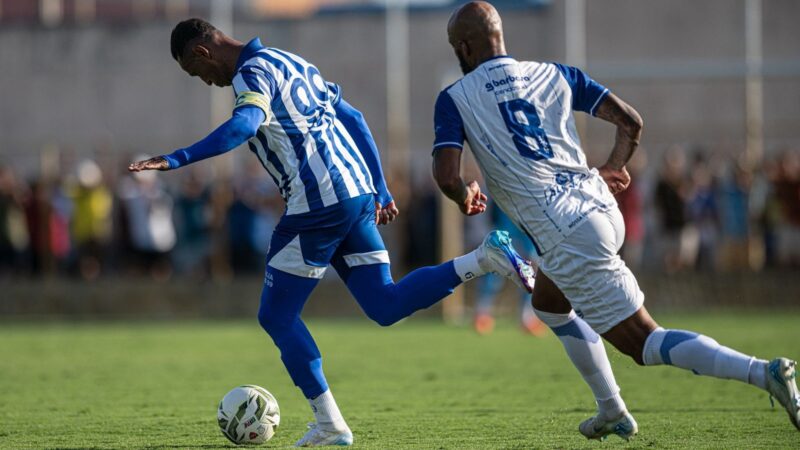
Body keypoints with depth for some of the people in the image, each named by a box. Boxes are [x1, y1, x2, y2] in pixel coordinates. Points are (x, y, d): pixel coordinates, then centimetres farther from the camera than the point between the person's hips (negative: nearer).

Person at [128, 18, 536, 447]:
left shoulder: (253, 72, -7)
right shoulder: (293, 64, 23)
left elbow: (245, 123, -29)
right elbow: (353, 119, 25)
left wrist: (177, 159, -31)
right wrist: (380, 191, 26)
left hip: (317, 204, -9)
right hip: (358, 195, 9)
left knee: (276, 315, 3)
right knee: (385, 306, 7)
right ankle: (486, 256, -6)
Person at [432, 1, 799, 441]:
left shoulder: (454, 99, 2)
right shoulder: (552, 74, 16)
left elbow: (446, 176, -10)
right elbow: (630, 120, 11)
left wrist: (465, 196, 13)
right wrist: (612, 169, 30)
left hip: (566, 234, -7)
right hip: (599, 205, 7)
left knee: (644, 342, -6)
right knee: (549, 303, 34)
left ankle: (762, 372, -25)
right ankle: (612, 413, 31)